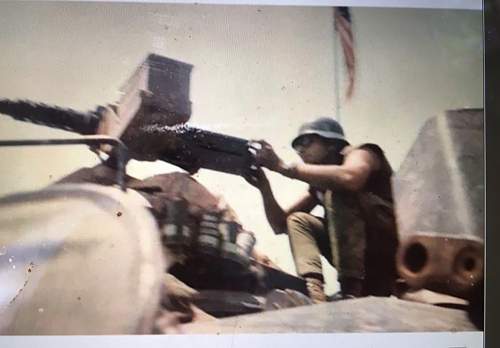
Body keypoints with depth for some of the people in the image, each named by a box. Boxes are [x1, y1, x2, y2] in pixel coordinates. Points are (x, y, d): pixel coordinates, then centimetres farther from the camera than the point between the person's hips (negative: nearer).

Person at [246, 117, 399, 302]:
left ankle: (351, 290, -26)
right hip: (363, 256, 7)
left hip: (394, 248, -7)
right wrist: (264, 187, -5)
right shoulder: (319, 184, 16)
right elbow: (281, 225, 12)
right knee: (298, 220, 2)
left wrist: (283, 167, -25)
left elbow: (350, 179, -31)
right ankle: (313, 294, -20)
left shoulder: (360, 153, -4)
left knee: (337, 190, -22)